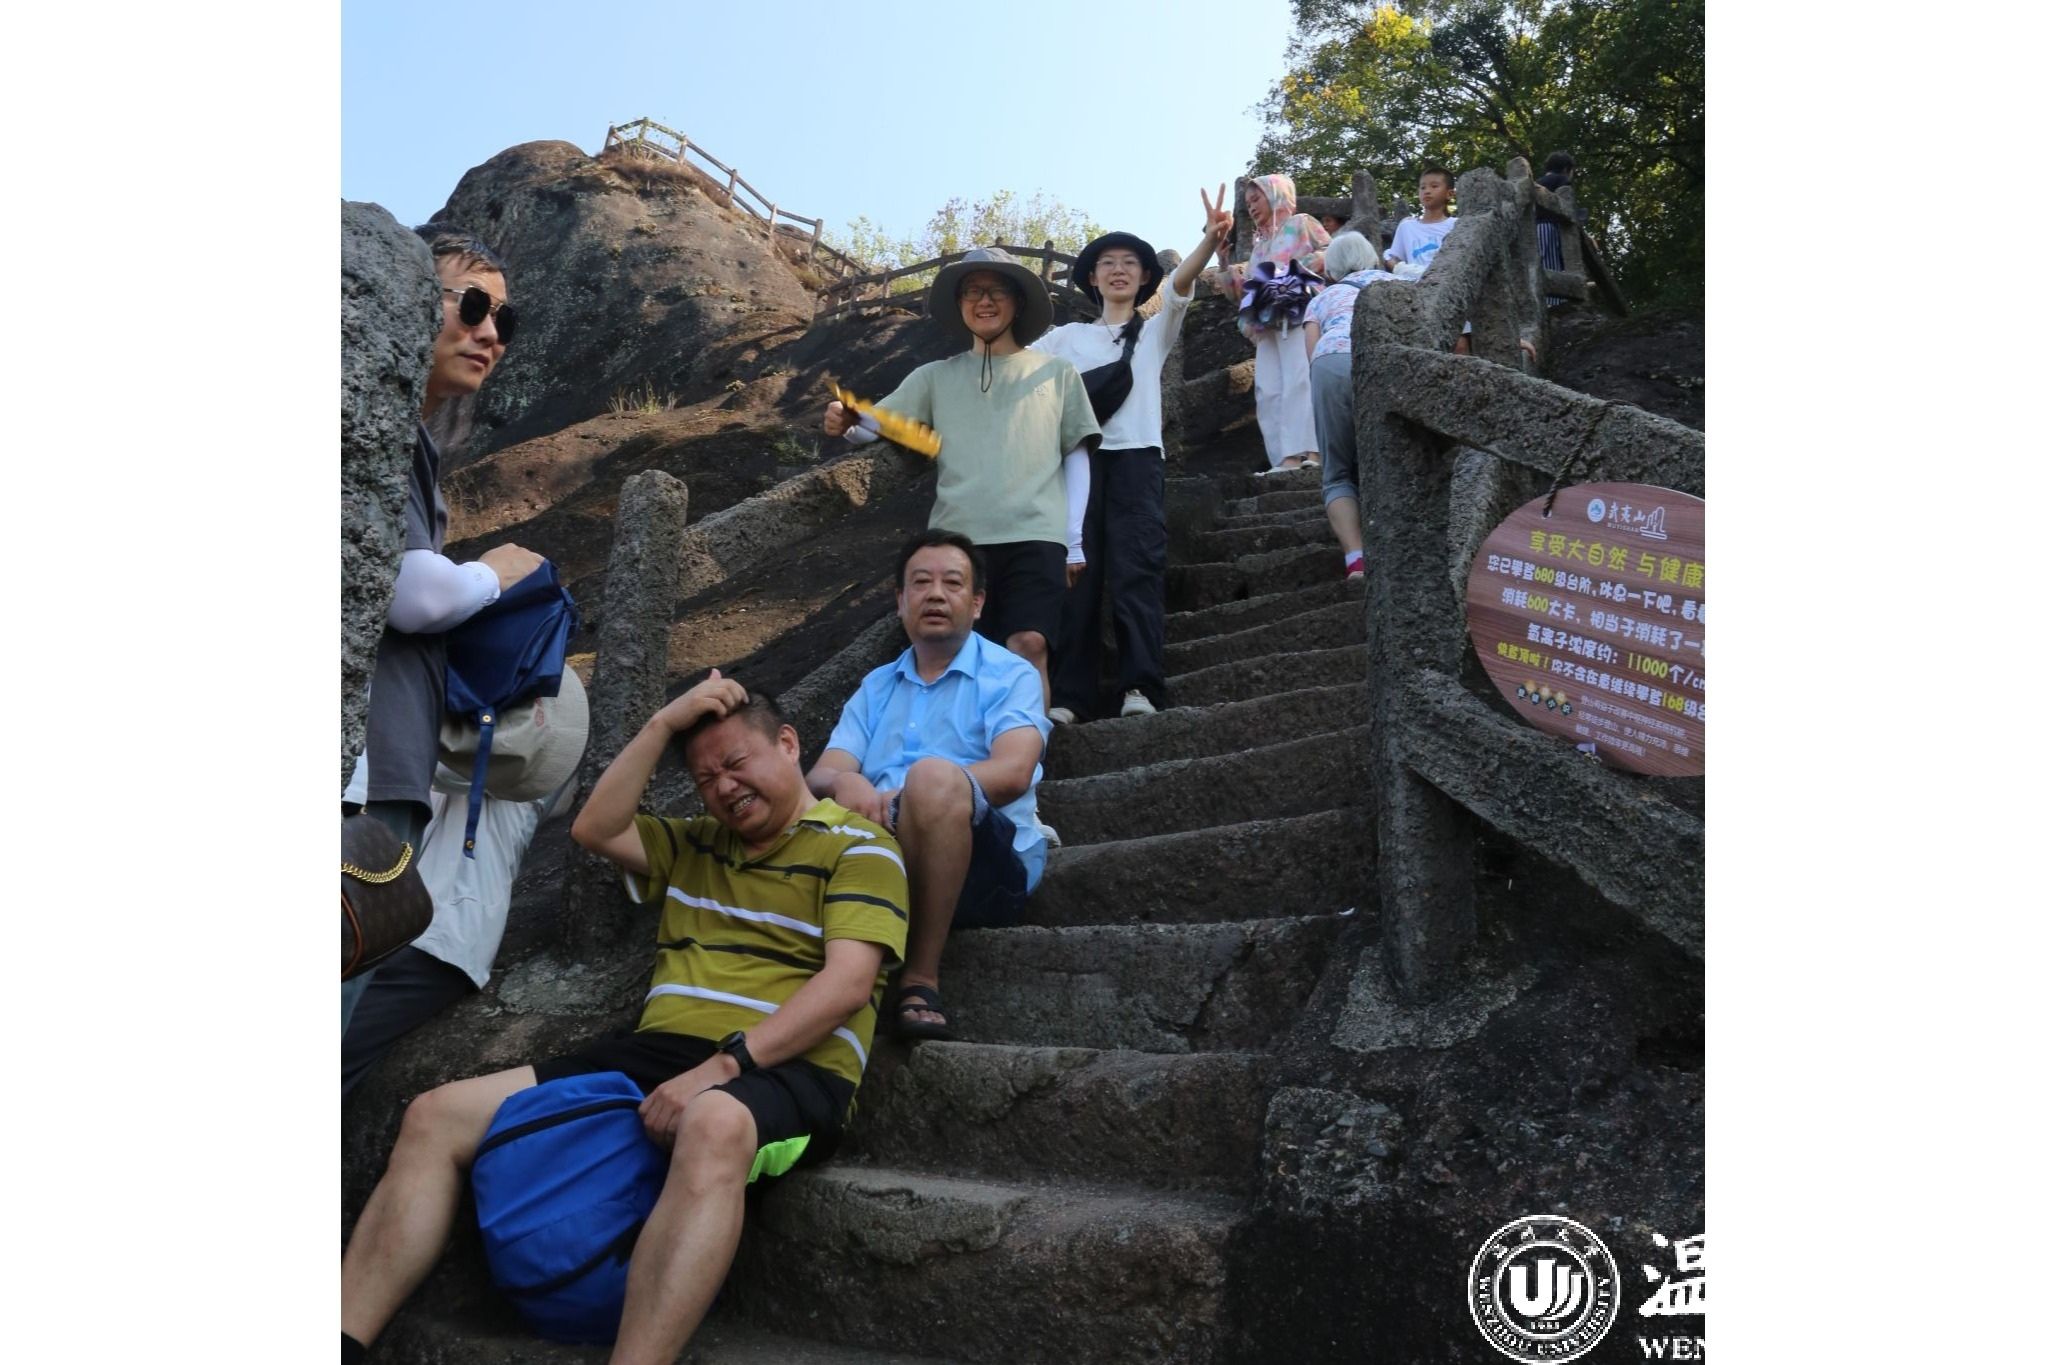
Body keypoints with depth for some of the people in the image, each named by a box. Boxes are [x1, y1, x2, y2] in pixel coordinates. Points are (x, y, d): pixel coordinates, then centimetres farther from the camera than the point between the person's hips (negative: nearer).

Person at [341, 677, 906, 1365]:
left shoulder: (859, 844, 3)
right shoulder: (696, 843, 25)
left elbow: (849, 982, -11)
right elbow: (594, 830, 14)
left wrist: (725, 1064, -21)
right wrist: (665, 724, 10)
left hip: (785, 1069, -6)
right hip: (658, 1051, 7)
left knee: (713, 1126, -44)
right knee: (436, 1117, -7)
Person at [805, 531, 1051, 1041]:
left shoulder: (1008, 675, 9)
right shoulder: (875, 688, 24)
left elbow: (1013, 772, -10)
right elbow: (821, 774, 10)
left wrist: (904, 796, -21)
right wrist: (844, 782, -16)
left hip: (987, 866, -3)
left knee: (933, 776, -35)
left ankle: (920, 976, -26)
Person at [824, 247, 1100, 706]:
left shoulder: (1056, 371, 15)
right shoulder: (935, 376, 16)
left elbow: (1077, 456, 13)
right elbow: (875, 423, 8)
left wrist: (1076, 541, 6)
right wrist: (844, 423, -16)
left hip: (1034, 535, -1)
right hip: (956, 536, 2)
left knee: (1028, 643, -17)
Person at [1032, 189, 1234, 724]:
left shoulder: (1155, 329, 18)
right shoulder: (1068, 335, 23)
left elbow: (1181, 285, -2)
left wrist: (1210, 240, -20)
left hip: (1136, 456, -1)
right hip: (1079, 458, 1)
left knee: (1137, 568, -14)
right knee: (1075, 571, -7)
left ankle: (1140, 687, -19)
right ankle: (1068, 696, -10)